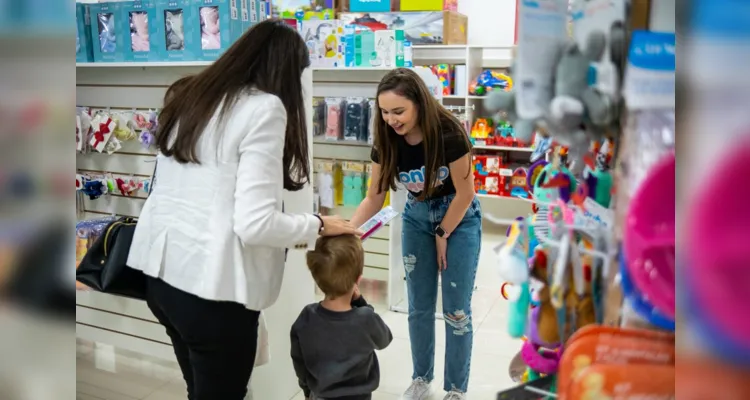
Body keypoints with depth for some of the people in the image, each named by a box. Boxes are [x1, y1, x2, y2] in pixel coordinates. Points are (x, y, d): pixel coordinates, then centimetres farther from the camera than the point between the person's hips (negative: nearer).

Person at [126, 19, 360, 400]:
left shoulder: (188, 95, 10)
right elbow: (255, 223, -20)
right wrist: (318, 225, -4)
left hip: (160, 271, 8)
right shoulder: (264, 107, -13)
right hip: (211, 284, -8)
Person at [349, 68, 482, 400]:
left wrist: (443, 235, -10)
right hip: (417, 218, 4)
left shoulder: (448, 134, -30)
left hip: (459, 219, -4)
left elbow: (464, 193, -19)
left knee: (456, 310, 1)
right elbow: (374, 198, -10)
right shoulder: (387, 141, -17)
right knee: (419, 307, 10)